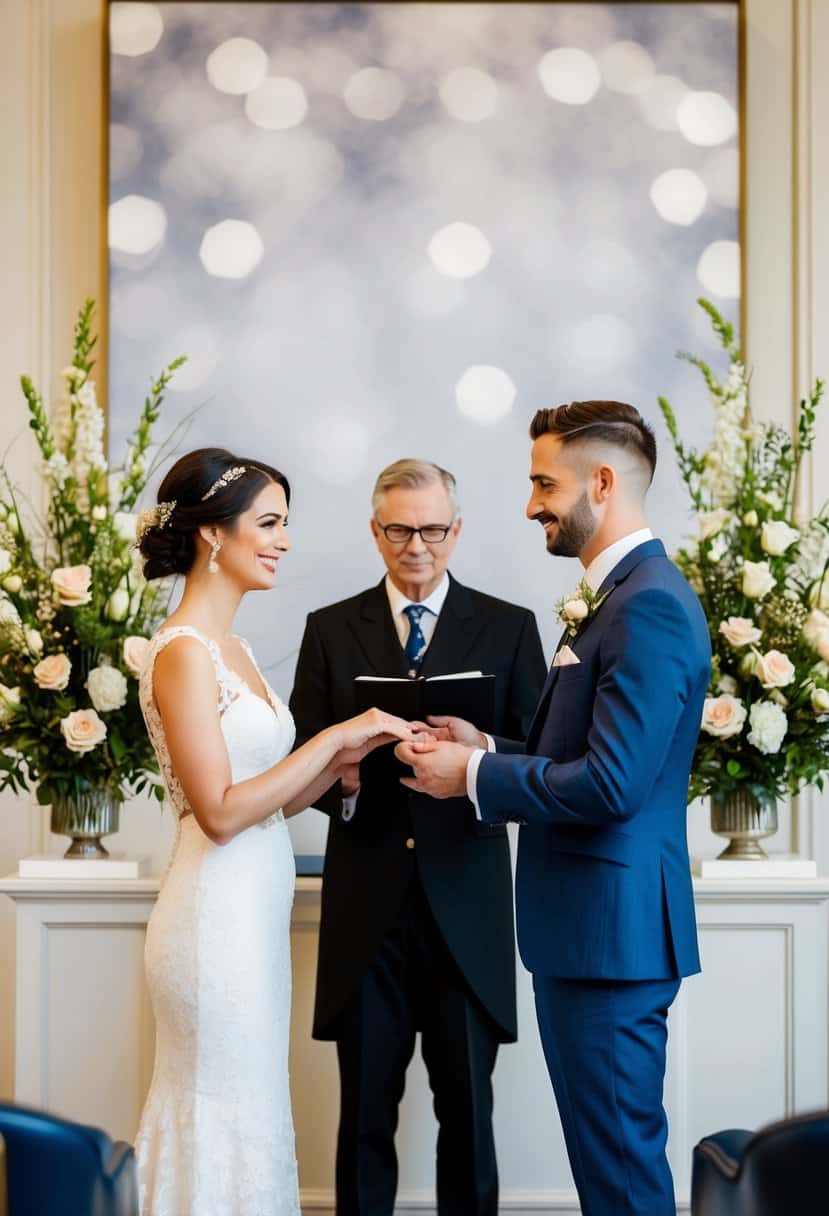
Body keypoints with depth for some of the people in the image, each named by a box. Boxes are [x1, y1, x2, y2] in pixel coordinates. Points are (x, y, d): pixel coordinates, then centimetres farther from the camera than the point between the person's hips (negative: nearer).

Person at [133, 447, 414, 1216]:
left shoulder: (229, 647, 13)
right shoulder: (184, 651, -15)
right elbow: (221, 812, -20)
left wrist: (348, 754, -1)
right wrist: (334, 737, -15)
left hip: (252, 914, 9)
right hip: (217, 916, -9)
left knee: (243, 1118, 15)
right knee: (228, 1123, 0)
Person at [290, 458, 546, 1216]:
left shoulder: (508, 629, 5)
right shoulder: (331, 630, 8)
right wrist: (342, 777, -16)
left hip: (466, 904, -1)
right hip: (366, 904, 1)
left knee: (467, 1108, 6)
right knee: (364, 1109, 7)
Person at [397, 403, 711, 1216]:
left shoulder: (649, 606, -17)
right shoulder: (613, 597, 15)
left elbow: (612, 782, -24)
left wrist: (474, 777, -14)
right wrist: (488, 749, 6)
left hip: (612, 927, -10)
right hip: (585, 923, 10)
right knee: (601, 1146, 17)